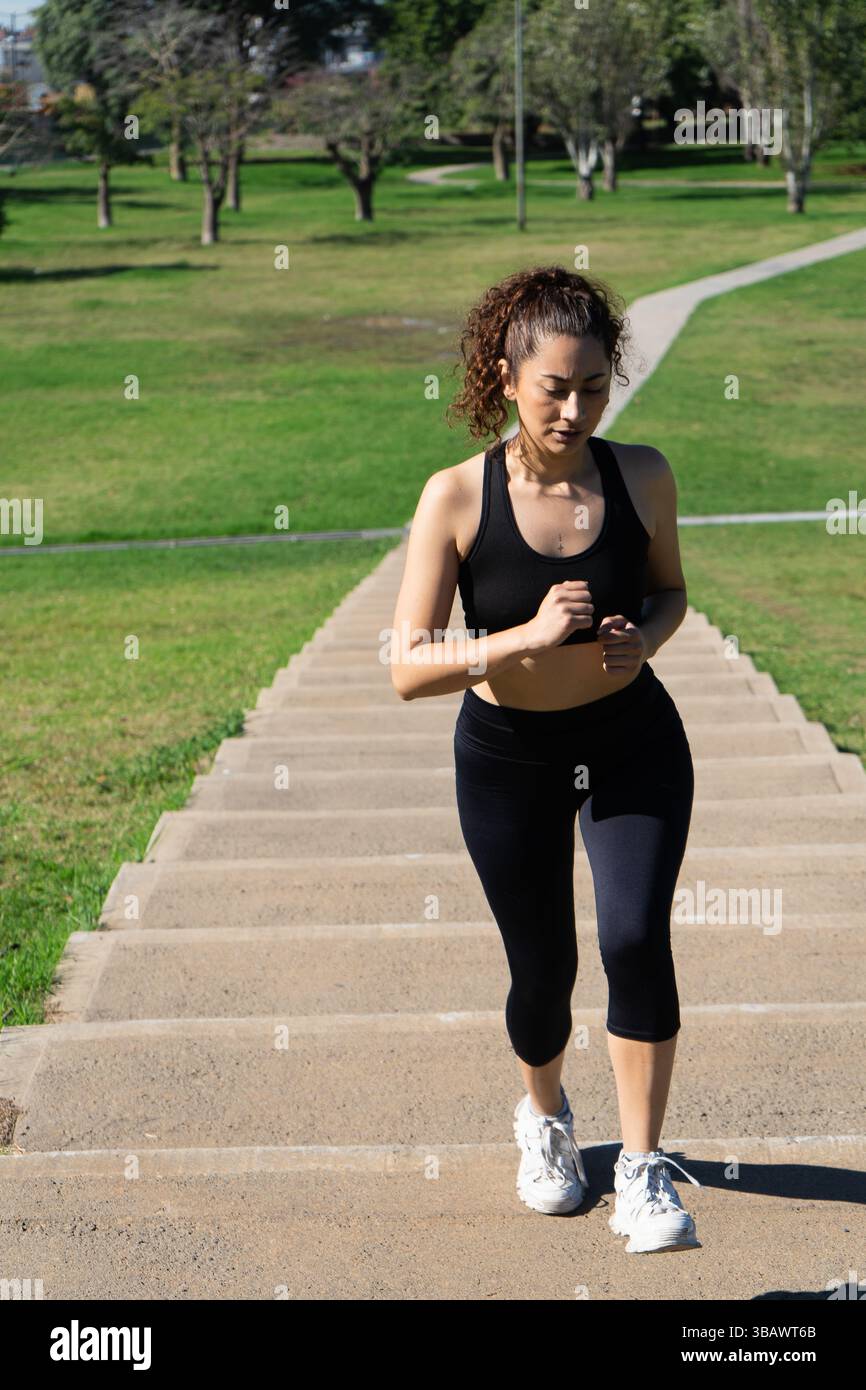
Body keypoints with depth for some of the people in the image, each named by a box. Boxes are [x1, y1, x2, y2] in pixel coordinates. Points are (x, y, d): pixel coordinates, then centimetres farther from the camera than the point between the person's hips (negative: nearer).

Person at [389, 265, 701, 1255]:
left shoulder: (641, 476, -12)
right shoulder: (457, 497, -19)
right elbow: (409, 668, -20)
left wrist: (643, 637, -16)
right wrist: (528, 636, -33)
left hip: (633, 744, 1)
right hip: (507, 758, -1)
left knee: (635, 938, -17)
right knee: (542, 969, 10)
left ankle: (643, 1169, 0)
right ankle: (543, 1116, 43)